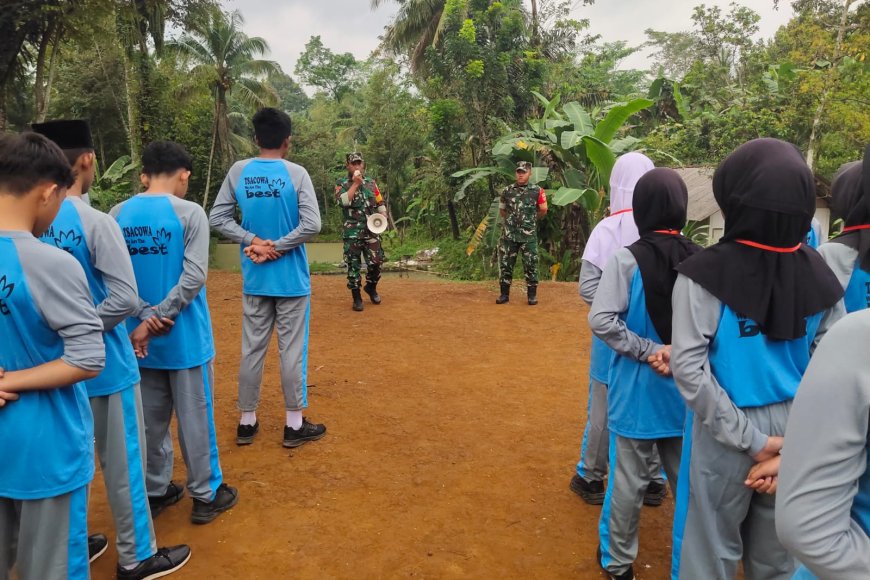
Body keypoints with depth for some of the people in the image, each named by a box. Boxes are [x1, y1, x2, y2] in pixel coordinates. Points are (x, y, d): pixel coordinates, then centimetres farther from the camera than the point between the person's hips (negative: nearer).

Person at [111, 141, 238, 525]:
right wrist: (154, 319, -15)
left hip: (139, 336, 5)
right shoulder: (190, 212, -12)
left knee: (151, 418, 16)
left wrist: (145, 315, -10)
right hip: (185, 336, -4)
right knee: (195, 416, 7)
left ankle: (155, 492, 31)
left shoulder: (118, 215, 2)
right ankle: (206, 495, 21)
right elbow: (194, 277, -19)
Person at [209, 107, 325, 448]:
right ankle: (294, 425, 15)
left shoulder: (238, 171, 1)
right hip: (291, 279, -3)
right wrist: (276, 248, -10)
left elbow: (218, 218, 0)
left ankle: (247, 423, 23)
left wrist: (253, 241, -6)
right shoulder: (296, 173, -8)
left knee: (252, 349, 12)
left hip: (254, 280, 3)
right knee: (292, 350, 5)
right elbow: (311, 224, -16)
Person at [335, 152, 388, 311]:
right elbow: (343, 201, -18)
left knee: (376, 262, 1)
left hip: (371, 230, 3)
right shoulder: (342, 184, 1)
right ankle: (356, 297, 10)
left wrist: (383, 217, -3)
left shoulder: (371, 182, 11)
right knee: (353, 265, 0)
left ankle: (371, 287, 27)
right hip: (352, 232, -3)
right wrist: (355, 184, -15)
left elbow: (380, 203, 15)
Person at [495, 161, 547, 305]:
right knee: (505, 264, 5)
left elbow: (543, 210, 8)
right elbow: (501, 211, 19)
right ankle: (504, 294, 15)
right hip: (509, 235, 2)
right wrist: (512, 219, 13)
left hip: (529, 235, -2)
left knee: (530, 265, 1)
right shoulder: (507, 191, 6)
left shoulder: (537, 191, -1)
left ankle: (532, 295, 10)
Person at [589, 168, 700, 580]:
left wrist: (649, 351, -15)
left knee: (630, 480, 11)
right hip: (686, 388, 3)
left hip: (638, 388, -3)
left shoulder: (627, 259, -15)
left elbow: (601, 319, -22)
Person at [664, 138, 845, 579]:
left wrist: (748, 439, -13)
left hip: (724, 437, -4)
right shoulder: (821, 276, -4)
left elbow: (689, 368, -20)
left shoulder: (705, 272, -18)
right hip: (794, 434, 4)